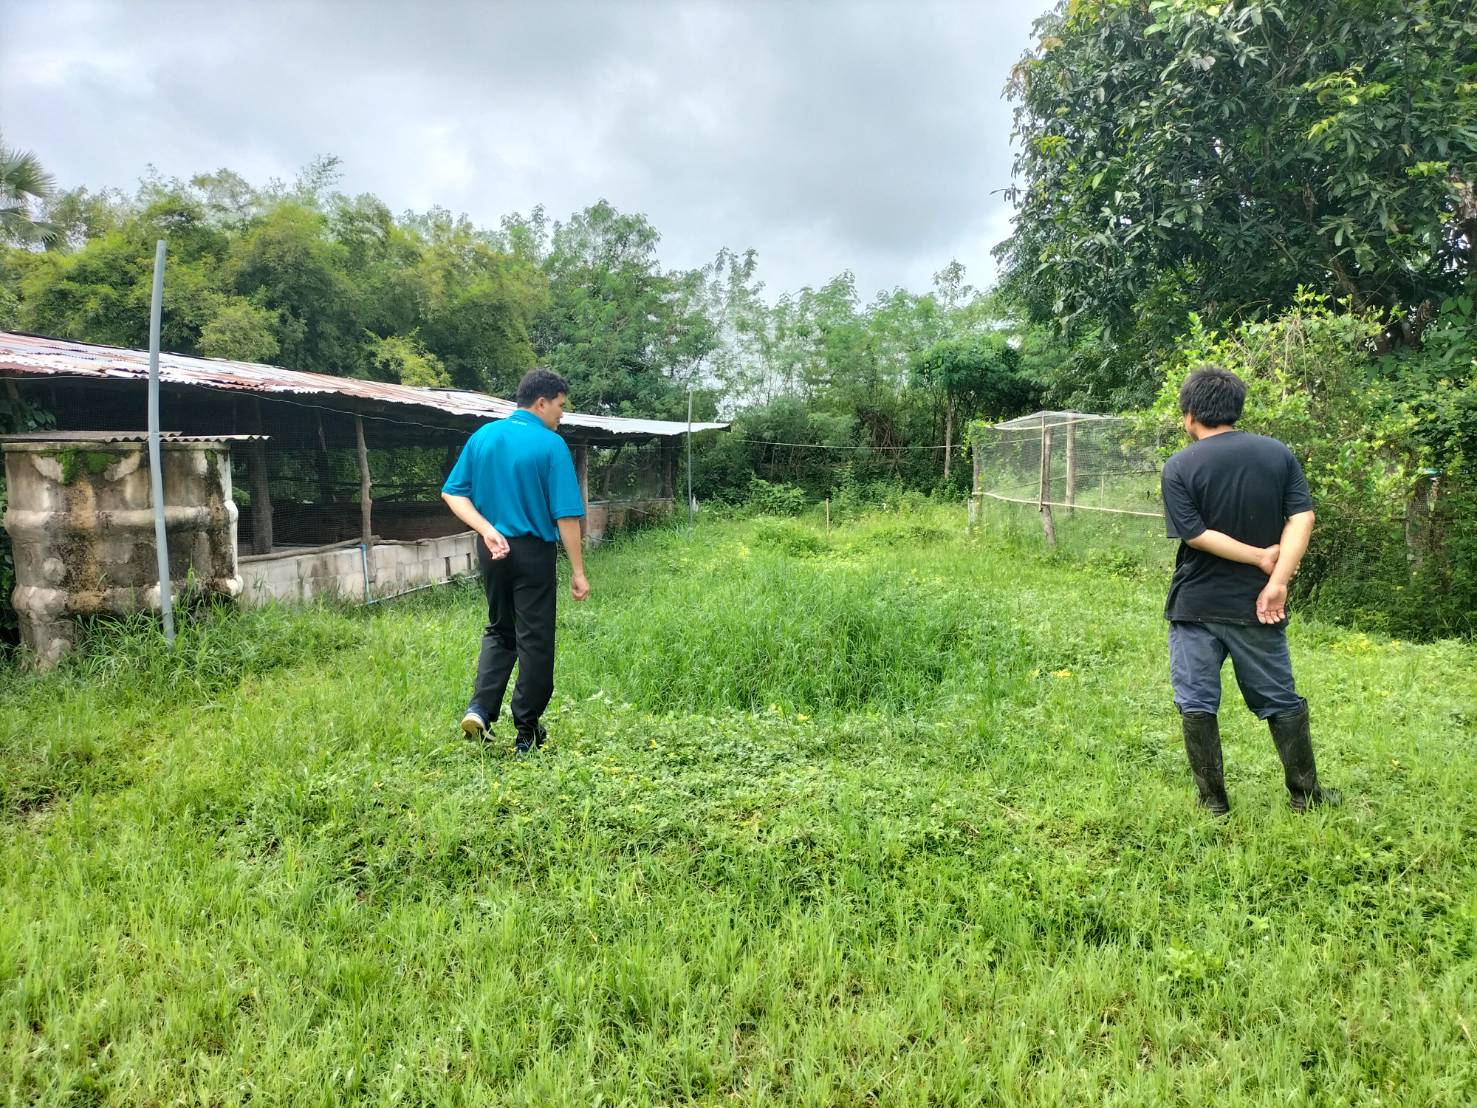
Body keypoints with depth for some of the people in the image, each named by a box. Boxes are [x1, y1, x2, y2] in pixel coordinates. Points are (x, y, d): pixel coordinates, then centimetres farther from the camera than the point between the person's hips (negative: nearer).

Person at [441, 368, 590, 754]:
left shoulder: (482, 436, 4)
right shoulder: (551, 445, -12)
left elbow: (453, 493, 1)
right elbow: (566, 515, -14)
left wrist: (487, 529, -8)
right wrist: (578, 571, -9)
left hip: (492, 549, 5)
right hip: (533, 551, -5)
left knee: (499, 631, 21)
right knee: (534, 639, 6)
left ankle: (480, 709, 4)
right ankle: (527, 730, 15)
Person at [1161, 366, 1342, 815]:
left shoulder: (1179, 468, -8)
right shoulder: (1278, 453, 1)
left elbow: (1195, 535, -14)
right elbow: (1302, 517, -8)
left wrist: (1262, 557, -6)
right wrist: (1277, 581, -13)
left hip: (1195, 607, -3)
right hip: (1256, 606, 3)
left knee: (1197, 703, 7)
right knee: (1281, 700, 16)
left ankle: (1213, 801, 13)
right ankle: (1305, 794, 27)